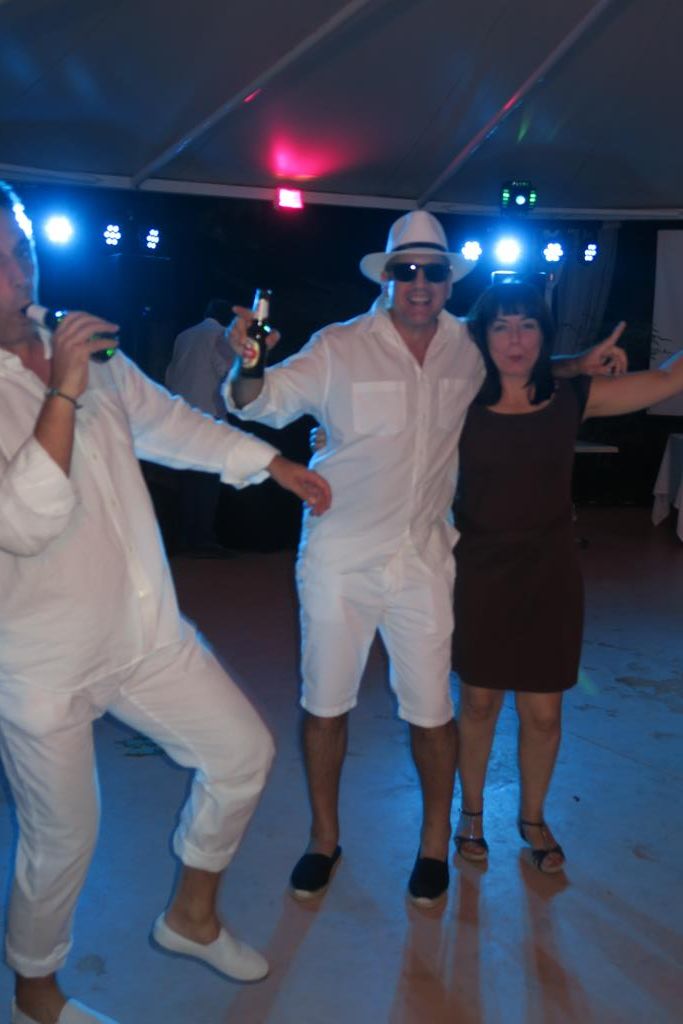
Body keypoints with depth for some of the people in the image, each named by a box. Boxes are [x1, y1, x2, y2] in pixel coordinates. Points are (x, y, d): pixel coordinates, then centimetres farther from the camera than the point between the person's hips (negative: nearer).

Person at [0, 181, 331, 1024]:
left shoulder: (91, 354, 2)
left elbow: (167, 421, 17)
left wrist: (273, 464, 21)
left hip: (146, 635, 6)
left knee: (243, 752, 11)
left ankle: (191, 915, 36)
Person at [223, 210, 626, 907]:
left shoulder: (468, 349, 3)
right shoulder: (339, 348, -9)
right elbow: (265, 401, -15)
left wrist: (579, 368, 11)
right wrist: (247, 366, -37)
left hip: (423, 561, 2)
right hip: (339, 557, -1)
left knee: (430, 708, 8)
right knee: (325, 704, 10)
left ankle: (435, 843, 31)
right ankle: (324, 839, 33)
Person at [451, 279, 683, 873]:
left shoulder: (571, 399, -4)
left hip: (549, 574, 1)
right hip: (481, 572, -1)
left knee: (543, 712, 9)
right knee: (479, 702, 12)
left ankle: (533, 818, 36)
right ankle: (471, 812, 37)